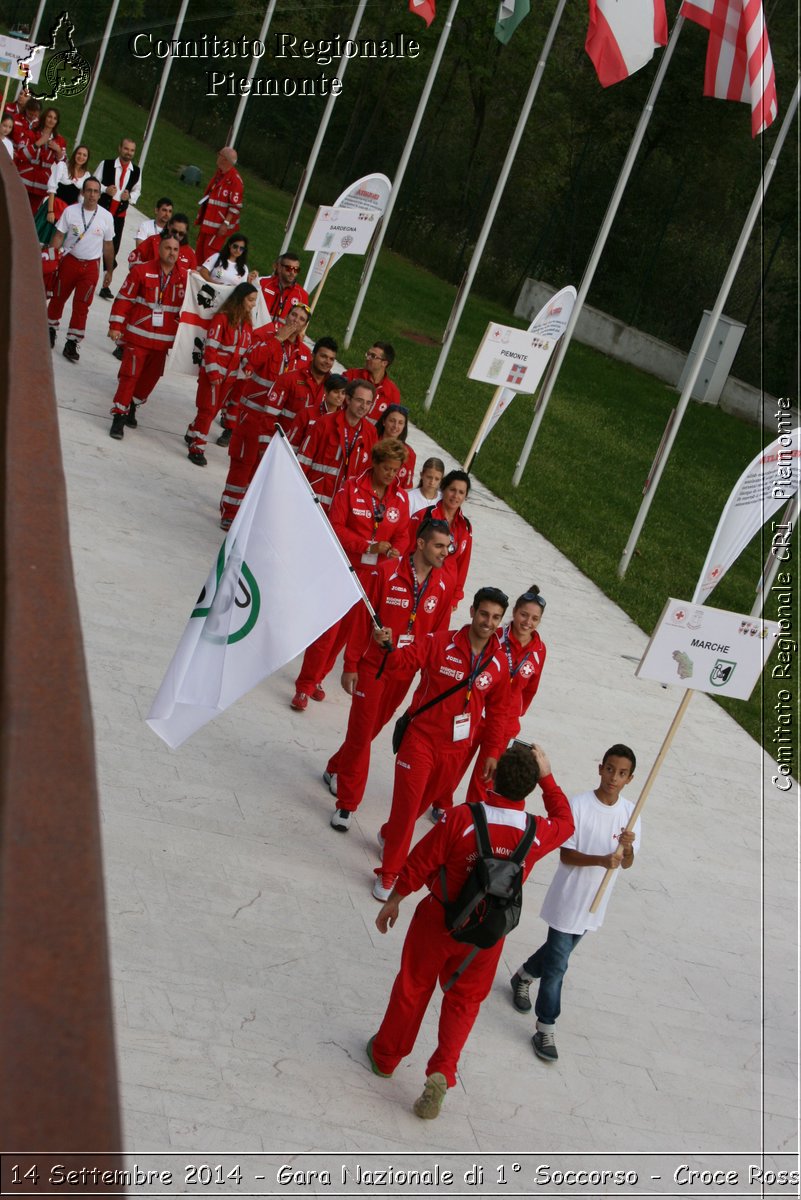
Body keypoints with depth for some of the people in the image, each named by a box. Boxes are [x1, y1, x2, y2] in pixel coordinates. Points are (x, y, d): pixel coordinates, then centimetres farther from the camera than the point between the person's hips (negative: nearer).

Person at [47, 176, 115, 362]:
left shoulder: (106, 217, -4)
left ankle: (71, 344, 5)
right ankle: (51, 331, 35)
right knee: (58, 298, 12)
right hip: (69, 261, 1)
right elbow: (58, 237, -1)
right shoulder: (70, 211, -6)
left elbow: (108, 245, 6)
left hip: (91, 266, 0)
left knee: (81, 306, -3)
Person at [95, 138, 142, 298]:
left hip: (120, 213, 2)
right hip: (102, 208, -2)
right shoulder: (106, 164, -4)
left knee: (113, 249, 3)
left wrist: (130, 196, -7)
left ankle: (106, 284, 12)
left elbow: (137, 190, 15)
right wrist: (105, 189, -17)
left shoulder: (136, 172, 3)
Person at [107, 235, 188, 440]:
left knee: (151, 376, 13)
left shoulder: (184, 277, 0)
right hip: (138, 335, -4)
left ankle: (132, 407, 35)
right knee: (130, 375, -6)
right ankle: (119, 416, 1)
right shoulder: (142, 271, -9)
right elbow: (124, 298, -6)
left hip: (163, 340, 4)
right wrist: (116, 326, -9)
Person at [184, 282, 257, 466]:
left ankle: (192, 435, 35)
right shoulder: (222, 318, -14)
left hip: (230, 375, 7)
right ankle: (196, 449, -1)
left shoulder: (247, 323, 8)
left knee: (214, 409, 15)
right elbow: (211, 347, -15)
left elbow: (246, 351, 15)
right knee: (208, 409, -6)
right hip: (213, 372, -7)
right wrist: (213, 373, -17)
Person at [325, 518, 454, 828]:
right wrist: (350, 665, -9)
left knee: (371, 728, 17)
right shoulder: (387, 573, -15)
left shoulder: (444, 584, -3)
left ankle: (336, 770, 41)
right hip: (373, 666, -4)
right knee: (361, 733, 0)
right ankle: (347, 804, 11)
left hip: (405, 672, 4)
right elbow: (362, 620, -10)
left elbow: (438, 632, 6)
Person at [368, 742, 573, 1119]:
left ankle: (385, 1055, 37)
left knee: (413, 987, 19)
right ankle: (442, 1072, 6)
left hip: (438, 920, -1)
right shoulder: (537, 833, -18)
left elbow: (418, 864, -15)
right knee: (464, 1001, 20)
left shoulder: (461, 818, -26)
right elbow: (565, 821, 8)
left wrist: (393, 900, 1)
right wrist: (546, 776, 6)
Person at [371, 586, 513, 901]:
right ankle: (389, 872, 13)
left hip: (458, 749, 4)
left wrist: (493, 752, 8)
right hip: (421, 739, -4)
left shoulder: (499, 663, -2)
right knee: (406, 804, -2)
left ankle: (389, 835, 48)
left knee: (427, 801, 20)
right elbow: (402, 663, -16)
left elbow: (498, 711, 8)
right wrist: (387, 647, -38)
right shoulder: (440, 643, -14)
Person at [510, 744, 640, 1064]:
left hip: (594, 902, 6)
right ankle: (546, 1029, 7)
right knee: (557, 964, -4)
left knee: (558, 950, 23)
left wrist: (627, 848, -23)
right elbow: (566, 855, -17)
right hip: (568, 898, -5)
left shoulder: (630, 812, -4)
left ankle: (523, 976, 51)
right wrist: (601, 860, -33)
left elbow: (627, 864, 0)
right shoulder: (579, 805, -18)